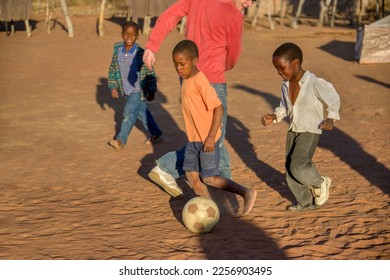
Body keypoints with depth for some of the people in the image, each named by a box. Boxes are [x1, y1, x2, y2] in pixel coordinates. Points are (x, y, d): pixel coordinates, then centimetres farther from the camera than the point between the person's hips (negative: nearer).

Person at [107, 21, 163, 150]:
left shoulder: (141, 54, -18)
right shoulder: (117, 51, -5)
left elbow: (150, 73, -11)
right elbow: (113, 69, 8)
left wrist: (152, 91, -8)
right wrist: (113, 86, 5)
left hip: (138, 90, -6)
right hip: (126, 90, 6)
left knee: (129, 112, -11)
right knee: (142, 112, 17)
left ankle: (121, 140, -1)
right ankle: (156, 134, 33)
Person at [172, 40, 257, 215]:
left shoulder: (200, 82, -21)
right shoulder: (186, 80, 7)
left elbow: (219, 108, -24)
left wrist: (211, 137, -24)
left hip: (207, 139, -9)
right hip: (193, 138, 9)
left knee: (209, 178, -5)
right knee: (191, 174, 9)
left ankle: (246, 193, 6)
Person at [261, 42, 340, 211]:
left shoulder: (314, 83, -19)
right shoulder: (286, 85, 3)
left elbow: (333, 99, -11)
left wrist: (330, 118, -26)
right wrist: (274, 117, 0)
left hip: (311, 131, -7)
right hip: (293, 130, 7)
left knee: (298, 166, -18)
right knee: (290, 169, 7)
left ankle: (320, 183, 12)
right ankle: (305, 201, 23)